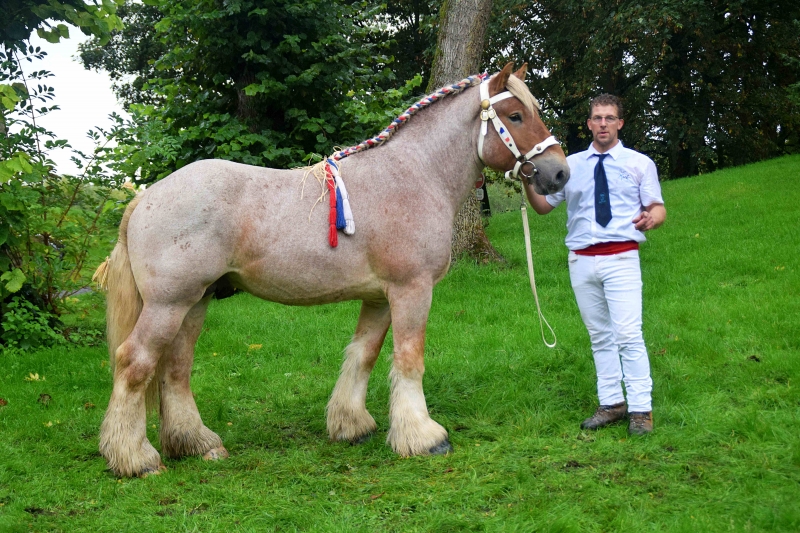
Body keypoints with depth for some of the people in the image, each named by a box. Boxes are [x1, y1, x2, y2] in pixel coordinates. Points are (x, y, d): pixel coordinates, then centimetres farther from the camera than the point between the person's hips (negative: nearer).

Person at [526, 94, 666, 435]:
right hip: (582, 261, 3)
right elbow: (543, 206, 13)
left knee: (628, 335, -10)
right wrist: (528, 179, -6)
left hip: (621, 259, -3)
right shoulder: (571, 164, 11)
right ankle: (611, 404, 17)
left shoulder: (640, 163, 6)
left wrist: (651, 218, -19)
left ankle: (641, 409, -5)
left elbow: (658, 208, 5)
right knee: (599, 336, 9)